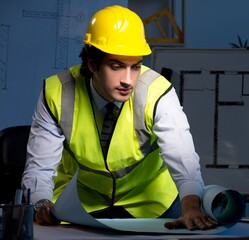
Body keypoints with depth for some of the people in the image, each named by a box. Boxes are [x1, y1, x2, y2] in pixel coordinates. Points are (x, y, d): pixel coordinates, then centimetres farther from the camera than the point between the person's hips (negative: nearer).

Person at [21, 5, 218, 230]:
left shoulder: (157, 93, -25)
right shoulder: (57, 94, -19)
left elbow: (184, 162, -32)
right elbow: (40, 168, -16)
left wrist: (191, 209, -52)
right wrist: (42, 206, -36)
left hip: (149, 204, 0)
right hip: (78, 204, 1)